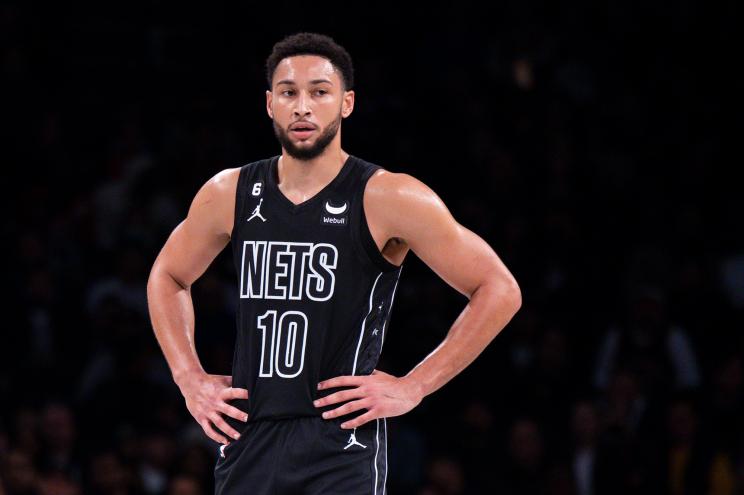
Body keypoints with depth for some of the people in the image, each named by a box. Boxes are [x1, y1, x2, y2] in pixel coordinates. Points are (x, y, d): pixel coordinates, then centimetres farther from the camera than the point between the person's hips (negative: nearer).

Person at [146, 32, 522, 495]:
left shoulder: (386, 200, -7)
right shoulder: (230, 194, 7)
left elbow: (500, 291, -6)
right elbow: (168, 277, 26)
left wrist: (413, 387, -7)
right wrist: (191, 379, 13)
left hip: (342, 448, -5)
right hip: (246, 444, 5)